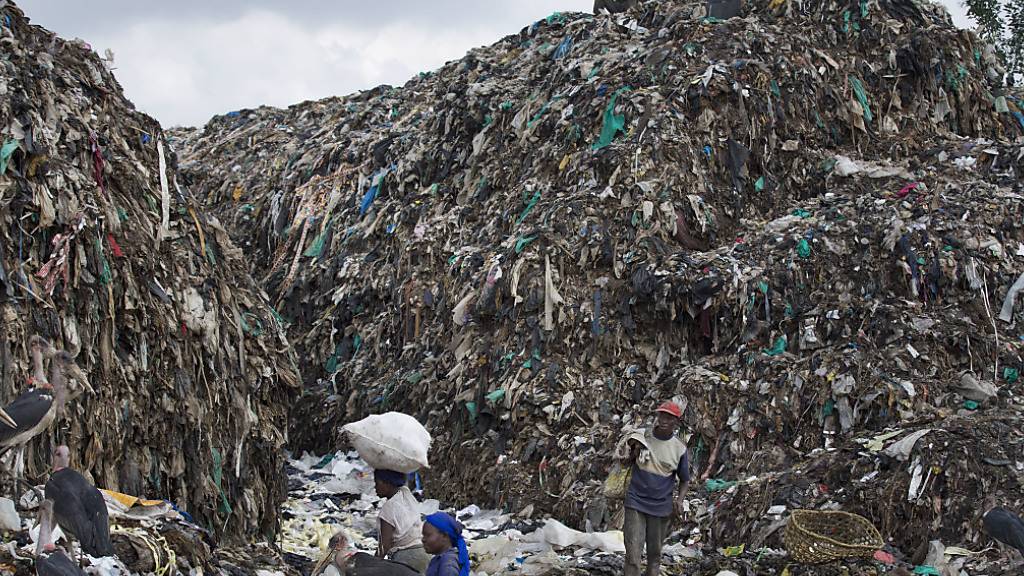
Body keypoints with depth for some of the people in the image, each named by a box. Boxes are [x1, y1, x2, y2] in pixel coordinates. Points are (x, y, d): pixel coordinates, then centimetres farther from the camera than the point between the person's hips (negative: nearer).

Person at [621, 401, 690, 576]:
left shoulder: (679, 448, -2)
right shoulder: (641, 437, -1)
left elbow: (685, 480, 9)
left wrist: (680, 500, -10)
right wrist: (635, 451, -12)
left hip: (661, 508, 1)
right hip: (636, 503, -1)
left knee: (655, 555, 9)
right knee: (633, 555, -9)